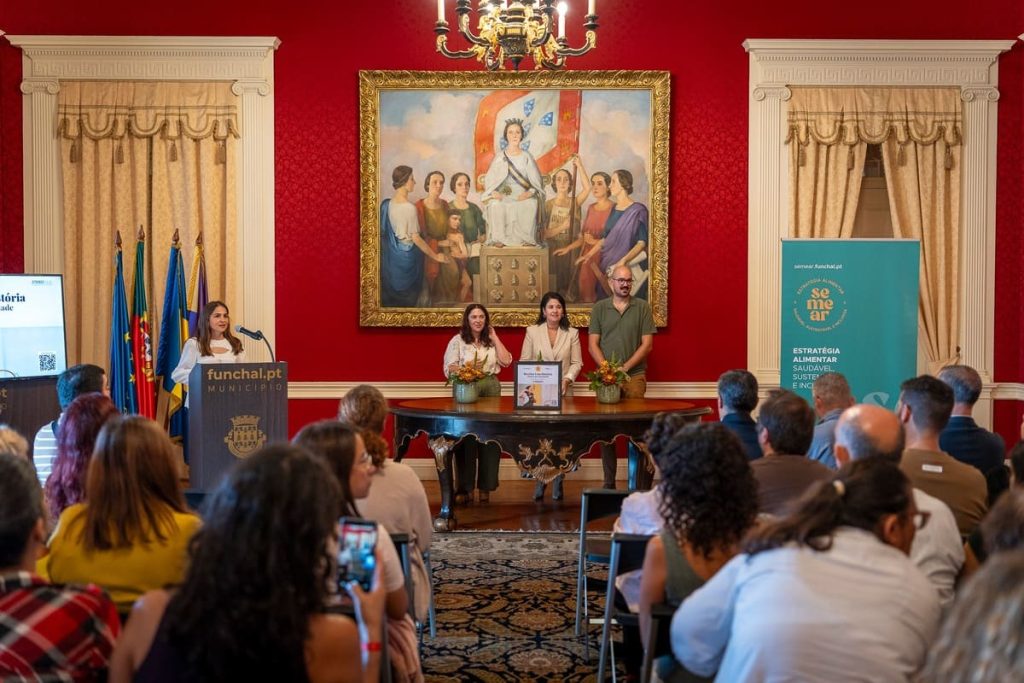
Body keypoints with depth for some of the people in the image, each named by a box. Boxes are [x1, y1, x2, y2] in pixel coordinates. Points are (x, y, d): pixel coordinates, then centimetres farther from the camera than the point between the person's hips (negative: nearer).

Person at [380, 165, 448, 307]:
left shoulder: (386, 204, -2)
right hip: (408, 255, -6)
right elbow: (415, 238, -20)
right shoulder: (410, 207, -22)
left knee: (390, 294, 16)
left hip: (391, 255, 6)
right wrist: (435, 256, -12)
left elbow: (383, 231, 6)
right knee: (408, 296, 10)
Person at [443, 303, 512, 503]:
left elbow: (506, 361, -1)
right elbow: (448, 369, -2)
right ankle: (465, 487, 4)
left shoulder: (492, 341, 14)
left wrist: (494, 338, 2)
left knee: (490, 438, 0)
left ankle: (485, 486, 9)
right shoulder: (458, 340, 5)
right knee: (466, 439, -4)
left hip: (491, 389, 3)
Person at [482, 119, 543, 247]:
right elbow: (488, 179, 8)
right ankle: (499, 238, -21)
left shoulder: (527, 157, 8)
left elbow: (536, 181, 5)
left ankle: (527, 239, -21)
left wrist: (530, 192, -16)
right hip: (503, 195, 0)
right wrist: (493, 192, -13)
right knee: (495, 205, -35)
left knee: (531, 204, -35)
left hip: (523, 195, 0)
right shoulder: (500, 157, 9)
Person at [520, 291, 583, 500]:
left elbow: (577, 362, 6)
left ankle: (558, 481, 10)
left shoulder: (572, 333, 8)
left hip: (563, 391, 1)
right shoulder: (532, 331, 5)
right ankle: (540, 479, 9)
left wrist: (567, 379, -11)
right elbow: (524, 361, 4)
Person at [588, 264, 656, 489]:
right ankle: (609, 482, 9)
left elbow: (647, 344, 0)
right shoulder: (599, 308, 9)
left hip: (634, 375, -1)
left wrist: (625, 367, -9)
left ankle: (638, 482, 3)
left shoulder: (642, 307, 5)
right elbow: (592, 345, 5)